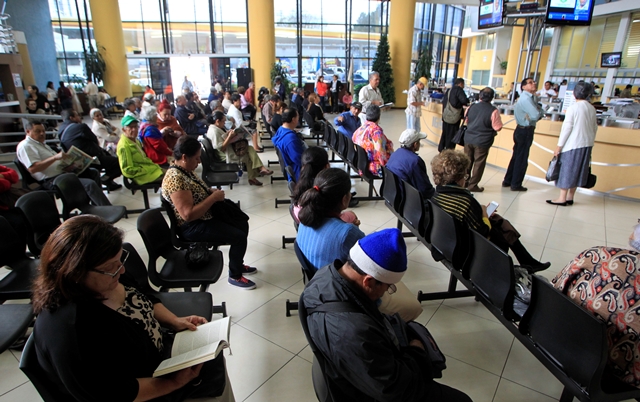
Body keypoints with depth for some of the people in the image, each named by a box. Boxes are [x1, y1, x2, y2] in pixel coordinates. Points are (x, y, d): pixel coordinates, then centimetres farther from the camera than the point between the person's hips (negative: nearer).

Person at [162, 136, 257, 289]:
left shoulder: (185, 169, 3)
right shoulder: (175, 178, -28)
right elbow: (188, 215, -33)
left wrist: (212, 191, 0)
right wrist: (213, 198, -25)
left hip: (207, 213, 11)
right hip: (193, 226, -11)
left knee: (243, 223, 13)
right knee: (239, 237, -15)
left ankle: (238, 264, 28)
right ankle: (235, 276, 7)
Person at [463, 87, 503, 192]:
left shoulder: (472, 107, -1)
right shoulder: (493, 110, -15)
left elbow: (466, 120, 13)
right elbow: (498, 128, -12)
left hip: (468, 139, 4)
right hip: (483, 142, -4)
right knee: (479, 164, 7)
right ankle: (473, 185, 12)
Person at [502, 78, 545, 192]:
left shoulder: (528, 98, 15)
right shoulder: (526, 99, -17)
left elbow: (539, 113, 11)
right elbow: (536, 115, -25)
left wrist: (538, 111, -11)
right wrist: (540, 111, -4)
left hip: (522, 130, 10)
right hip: (525, 131, -10)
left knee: (516, 156, 15)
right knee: (522, 159, -1)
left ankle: (507, 181, 23)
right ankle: (516, 185, 7)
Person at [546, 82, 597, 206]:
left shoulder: (573, 108, -11)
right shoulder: (592, 109, 7)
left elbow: (567, 128, -14)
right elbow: (594, 128, 12)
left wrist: (559, 146, -11)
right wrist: (590, 142, 22)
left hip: (573, 144, -6)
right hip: (587, 144, 6)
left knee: (566, 169, 0)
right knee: (577, 170, 12)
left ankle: (562, 199, 3)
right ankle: (570, 197, 19)